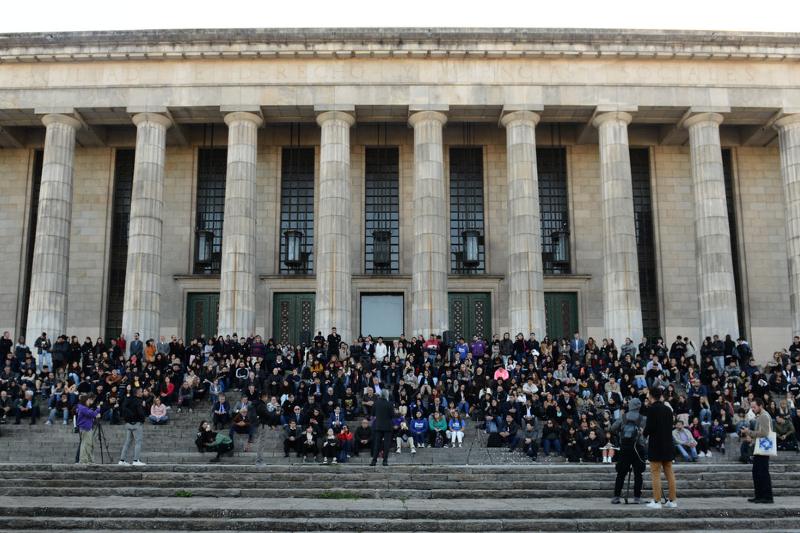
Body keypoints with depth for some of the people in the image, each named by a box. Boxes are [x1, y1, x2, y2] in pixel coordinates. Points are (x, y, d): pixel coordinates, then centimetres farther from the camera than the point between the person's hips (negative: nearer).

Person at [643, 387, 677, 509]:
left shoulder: (651, 408, -11)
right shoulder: (668, 409, 9)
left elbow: (650, 427, -17)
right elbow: (670, 427, 12)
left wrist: (644, 433, 4)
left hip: (656, 445, -6)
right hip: (668, 444, 6)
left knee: (655, 473, -2)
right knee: (669, 472, 11)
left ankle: (657, 501, -2)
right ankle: (672, 500, 13)